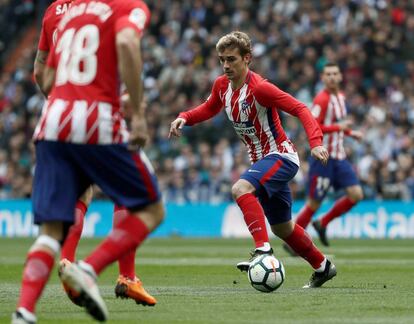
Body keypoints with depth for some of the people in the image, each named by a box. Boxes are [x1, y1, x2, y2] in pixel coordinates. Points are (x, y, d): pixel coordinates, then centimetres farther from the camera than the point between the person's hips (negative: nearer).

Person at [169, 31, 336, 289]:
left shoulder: (259, 88, -24)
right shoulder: (222, 86, -2)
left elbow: (300, 109, -26)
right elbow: (209, 109, 19)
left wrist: (316, 142, -39)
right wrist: (184, 118, 1)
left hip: (281, 156, -9)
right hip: (262, 160, 9)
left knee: (241, 188, -33)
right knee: (282, 227, 18)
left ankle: (263, 249, -37)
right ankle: (323, 266, 38)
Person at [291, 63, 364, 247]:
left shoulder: (340, 97, 12)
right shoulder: (322, 99, -15)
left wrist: (351, 133, 13)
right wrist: (338, 127, -23)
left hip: (339, 157, 8)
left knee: (356, 195, -2)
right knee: (314, 203, -3)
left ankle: (322, 224, 15)